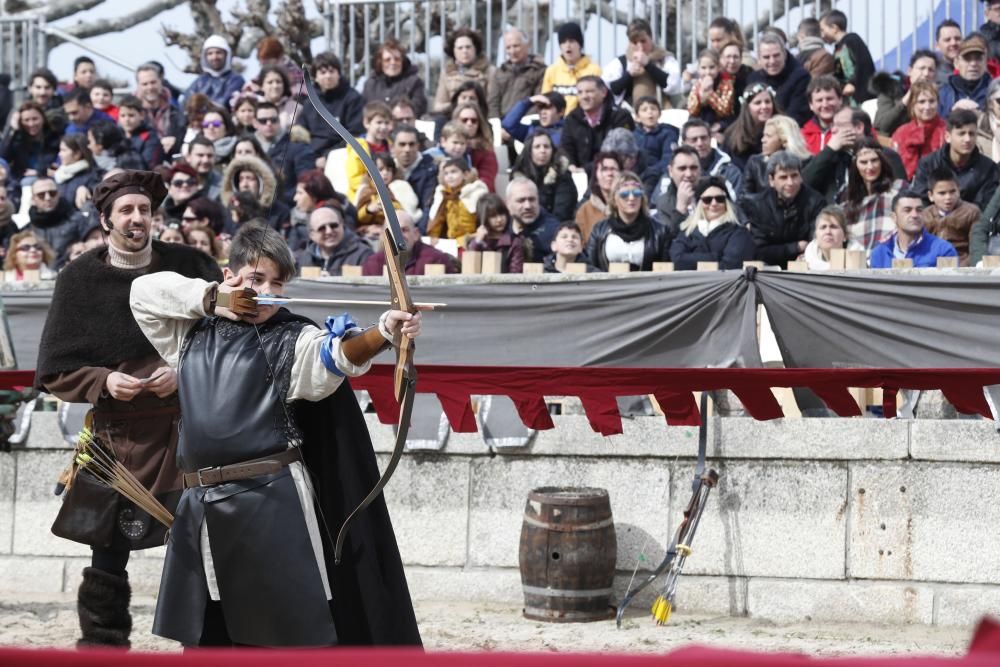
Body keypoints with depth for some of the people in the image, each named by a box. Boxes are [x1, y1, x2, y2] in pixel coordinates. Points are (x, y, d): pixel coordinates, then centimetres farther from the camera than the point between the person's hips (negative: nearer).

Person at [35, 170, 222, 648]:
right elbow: (54, 373, 4)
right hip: (117, 439, 0)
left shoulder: (189, 267, 2)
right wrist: (102, 382, -13)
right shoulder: (80, 280, 2)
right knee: (107, 561, 4)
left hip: (189, 434, 0)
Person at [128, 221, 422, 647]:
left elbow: (337, 354, -21)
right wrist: (209, 298, 1)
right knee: (203, 634, 15)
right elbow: (143, 293, 13)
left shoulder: (292, 341, -2)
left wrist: (383, 332, -43)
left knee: (301, 628, -8)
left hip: (274, 503, -5)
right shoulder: (193, 334, 13)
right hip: (202, 507, 5)